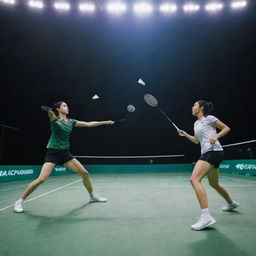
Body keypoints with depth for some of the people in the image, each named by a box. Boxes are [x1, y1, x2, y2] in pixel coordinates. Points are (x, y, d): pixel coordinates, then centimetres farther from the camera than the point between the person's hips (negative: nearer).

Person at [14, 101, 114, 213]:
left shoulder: (71, 122, 9)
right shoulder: (54, 119, -6)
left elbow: (89, 124, 10)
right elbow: (50, 112, -30)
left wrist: (105, 122, 8)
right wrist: (48, 108, -54)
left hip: (65, 153, 6)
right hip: (52, 153, -5)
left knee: (85, 173, 2)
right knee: (41, 179, -17)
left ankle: (92, 196, 23)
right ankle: (20, 201, 3)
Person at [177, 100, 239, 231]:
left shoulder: (209, 118, -2)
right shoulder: (196, 123, 21)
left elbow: (227, 128, 0)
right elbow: (196, 140, 27)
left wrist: (216, 136, -16)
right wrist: (185, 134, 15)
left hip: (213, 151, -10)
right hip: (206, 153, 10)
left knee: (194, 179, -24)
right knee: (214, 184, 23)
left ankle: (206, 216, -29)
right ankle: (231, 203, 48)